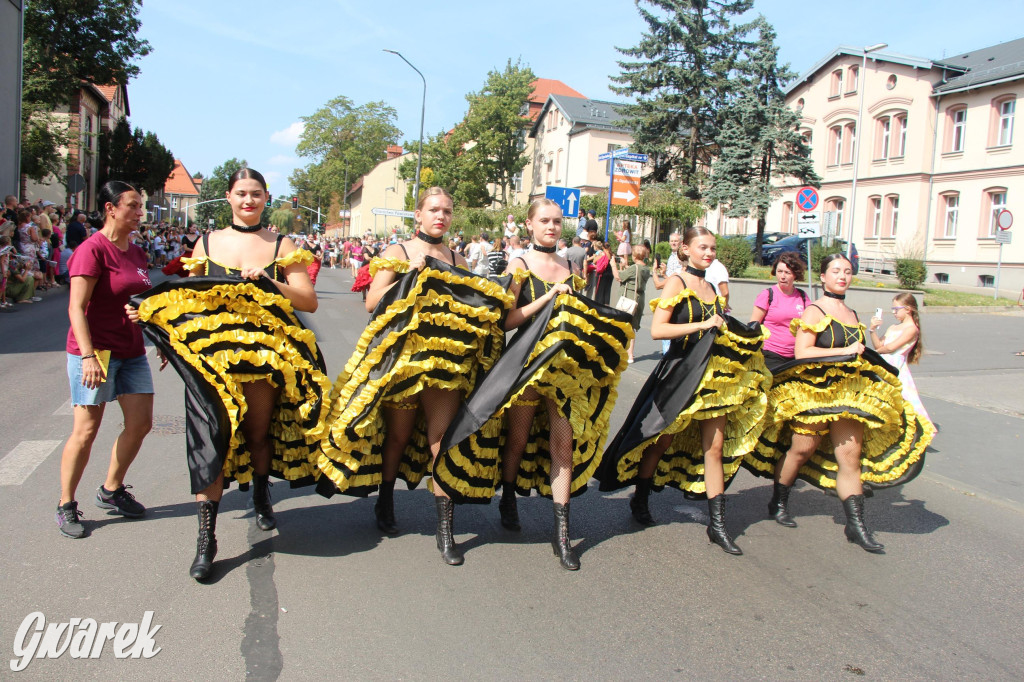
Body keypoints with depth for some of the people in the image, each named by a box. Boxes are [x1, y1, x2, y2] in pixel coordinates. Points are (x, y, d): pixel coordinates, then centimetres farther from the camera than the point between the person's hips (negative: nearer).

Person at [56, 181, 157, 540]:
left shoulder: (135, 252, 12)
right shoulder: (93, 249, -12)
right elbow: (77, 308, -17)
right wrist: (88, 355, -24)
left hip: (132, 351, 8)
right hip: (95, 351, -8)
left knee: (140, 423, 8)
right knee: (86, 430, -3)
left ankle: (111, 490, 27)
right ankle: (66, 506, 14)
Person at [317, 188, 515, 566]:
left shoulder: (457, 261, 14)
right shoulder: (397, 253, 4)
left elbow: (472, 307, 16)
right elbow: (372, 303, -7)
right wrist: (412, 275, -13)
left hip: (447, 359, 2)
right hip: (402, 354, -2)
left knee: (442, 438, -5)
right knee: (398, 433, 10)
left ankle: (446, 530, 0)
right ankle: (385, 503, 35)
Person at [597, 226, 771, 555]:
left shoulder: (710, 288, 14)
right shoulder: (677, 282, -7)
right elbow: (657, 329, -18)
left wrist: (738, 332, 6)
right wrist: (702, 325, -20)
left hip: (714, 374, 6)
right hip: (682, 372, -6)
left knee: (715, 446, 3)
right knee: (663, 440, 7)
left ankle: (717, 523, 8)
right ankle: (640, 500, 28)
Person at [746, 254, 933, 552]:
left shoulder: (851, 314, 16)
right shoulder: (814, 311, -6)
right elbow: (802, 353, -17)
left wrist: (863, 355, 10)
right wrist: (845, 352, -16)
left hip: (848, 392, 6)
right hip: (814, 390, -6)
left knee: (851, 454, -1)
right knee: (801, 449, 2)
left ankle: (856, 524, 2)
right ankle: (778, 503, 22)